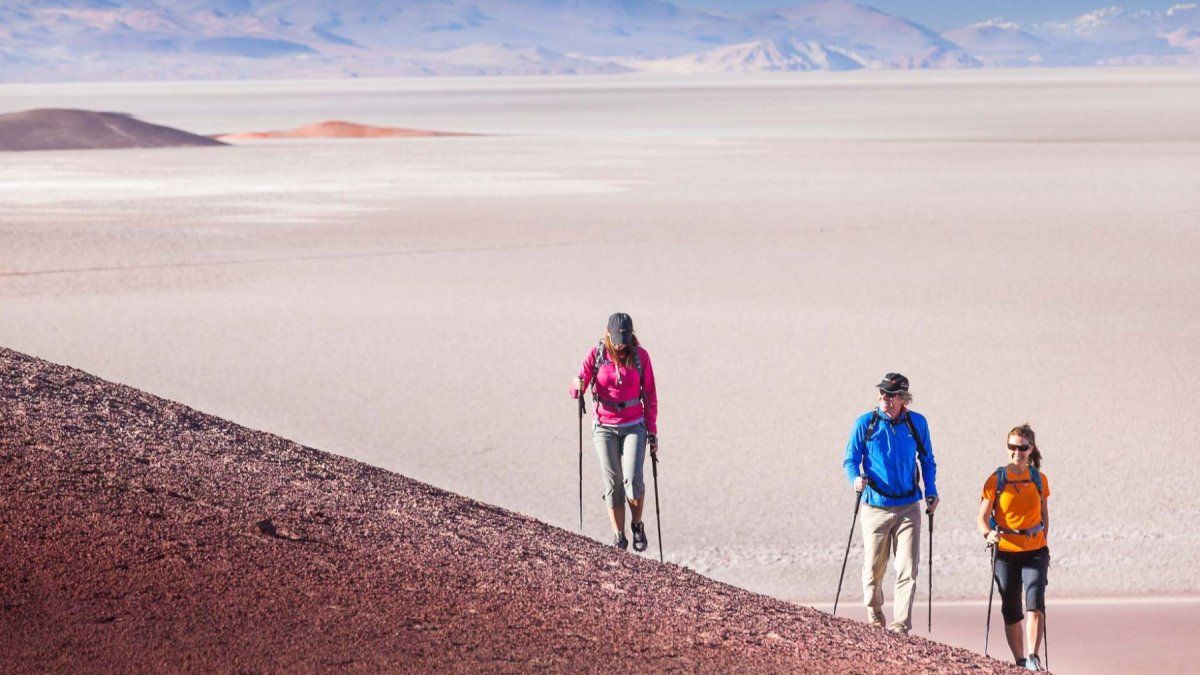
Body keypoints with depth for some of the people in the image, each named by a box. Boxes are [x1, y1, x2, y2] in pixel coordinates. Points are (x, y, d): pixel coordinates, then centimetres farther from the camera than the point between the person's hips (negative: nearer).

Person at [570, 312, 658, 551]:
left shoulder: (640, 356, -3)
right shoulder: (596, 355, -5)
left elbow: (650, 396, 3)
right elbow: (575, 391, -3)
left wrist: (653, 432, 1)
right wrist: (577, 386, -28)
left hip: (634, 426, 0)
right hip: (604, 428, 0)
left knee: (633, 479, -15)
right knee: (612, 484, -2)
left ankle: (637, 525, 9)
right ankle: (618, 536, 9)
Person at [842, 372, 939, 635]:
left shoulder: (917, 423, 3)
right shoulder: (865, 423, -3)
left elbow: (927, 460, 16)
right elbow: (851, 459, 2)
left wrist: (931, 491, 4)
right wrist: (856, 479, -19)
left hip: (909, 508, 1)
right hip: (876, 507, -1)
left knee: (907, 569, -8)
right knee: (873, 568, 8)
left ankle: (900, 625, -4)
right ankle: (874, 612, 34)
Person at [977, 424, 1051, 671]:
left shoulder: (1039, 479, 5)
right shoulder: (996, 480, -3)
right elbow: (982, 517, -7)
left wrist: (1043, 544, 12)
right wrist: (988, 533, -27)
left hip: (1035, 551, 0)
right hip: (1005, 552, 0)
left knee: (1035, 604, -18)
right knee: (1011, 612, 7)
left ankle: (1034, 658, -19)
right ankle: (1020, 661, 18)